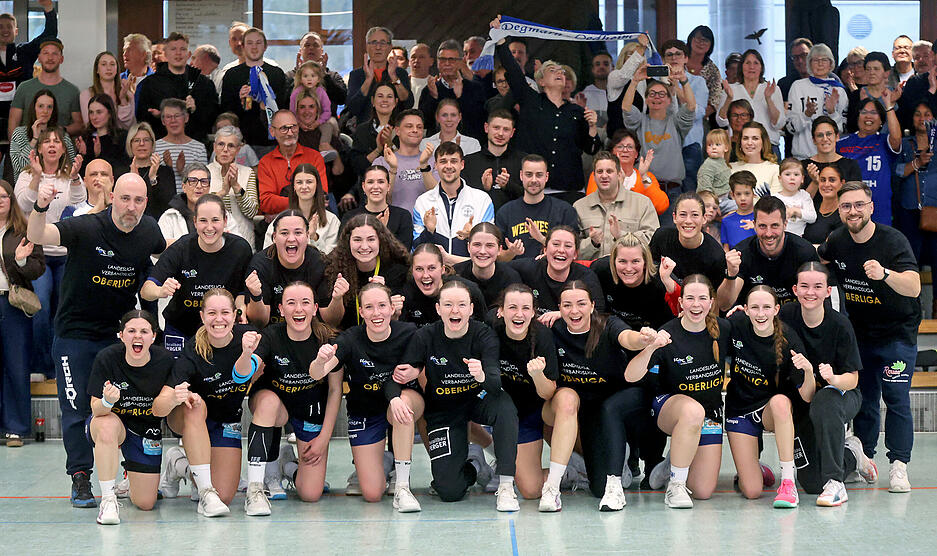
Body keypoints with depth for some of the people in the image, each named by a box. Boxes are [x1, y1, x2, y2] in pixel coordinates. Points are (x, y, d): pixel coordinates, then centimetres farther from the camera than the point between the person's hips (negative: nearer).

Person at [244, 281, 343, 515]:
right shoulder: (271, 337, -20)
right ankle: (254, 488, -34)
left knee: (310, 494, -11)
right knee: (268, 399, -40)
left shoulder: (327, 340, -17)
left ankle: (292, 465, 27)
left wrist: (324, 438, -6)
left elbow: (335, 390, -5)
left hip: (313, 410, 1)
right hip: (277, 403, -1)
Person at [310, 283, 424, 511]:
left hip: (408, 398, 0)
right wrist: (320, 362, -56)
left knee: (403, 400, -40)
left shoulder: (407, 333, -18)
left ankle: (402, 486, -29)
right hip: (365, 412, 0)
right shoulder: (351, 339, -20)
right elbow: (316, 373, -33)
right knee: (372, 494, -9)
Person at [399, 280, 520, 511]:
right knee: (449, 491, -13)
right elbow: (402, 379, -9)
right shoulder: (424, 337, -16)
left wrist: (482, 376, -54)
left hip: (478, 400, 0)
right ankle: (474, 464, 25)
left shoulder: (483, 335, -19)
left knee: (505, 406, -38)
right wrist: (408, 375, -33)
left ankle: (506, 487, -26)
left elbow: (497, 384, -31)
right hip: (443, 411, 0)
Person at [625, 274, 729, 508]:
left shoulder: (724, 329, -7)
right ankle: (675, 486, -26)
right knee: (693, 410, -42)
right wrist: (651, 347, -41)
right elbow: (631, 376, -27)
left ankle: (672, 463, 27)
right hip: (669, 404, -3)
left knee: (703, 492, -7)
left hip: (711, 412, 4)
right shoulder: (668, 335, -18)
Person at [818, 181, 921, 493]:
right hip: (859, 333, 5)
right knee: (863, 399, 9)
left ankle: (898, 467, -9)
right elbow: (817, 260, 21)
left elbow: (914, 287, -37)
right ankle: (863, 459, 20)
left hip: (897, 333, -5)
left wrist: (885, 274, -52)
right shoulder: (837, 241, -5)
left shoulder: (893, 241, -21)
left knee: (896, 398, -11)